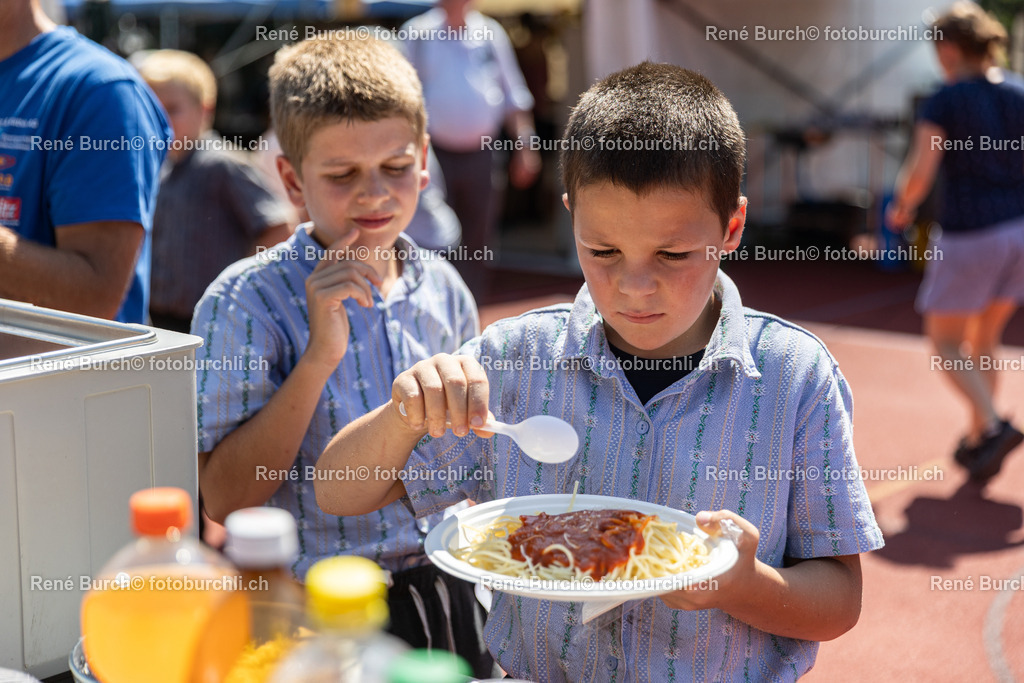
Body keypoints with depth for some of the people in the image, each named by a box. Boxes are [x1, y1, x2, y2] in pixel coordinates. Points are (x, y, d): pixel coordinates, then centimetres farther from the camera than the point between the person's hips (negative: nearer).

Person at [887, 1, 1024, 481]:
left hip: (969, 236, -6)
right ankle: (977, 442, 23)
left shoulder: (943, 102, -10)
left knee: (945, 345, 9)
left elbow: (918, 176, -16)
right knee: (983, 341, 21)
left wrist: (901, 207, 4)